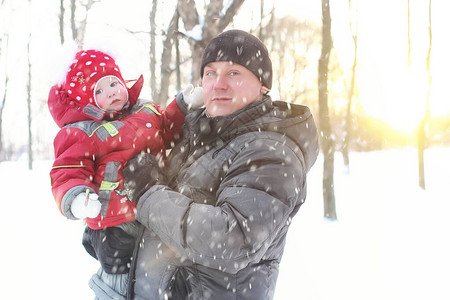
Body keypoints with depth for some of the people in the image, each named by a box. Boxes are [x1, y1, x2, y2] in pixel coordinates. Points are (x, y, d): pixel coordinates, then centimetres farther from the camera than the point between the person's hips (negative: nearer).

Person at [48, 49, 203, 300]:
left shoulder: (147, 111, 6)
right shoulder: (83, 132, -14)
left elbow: (167, 132, 21)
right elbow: (67, 173, -19)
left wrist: (185, 106, 9)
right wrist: (75, 198, -38)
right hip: (115, 226, -7)